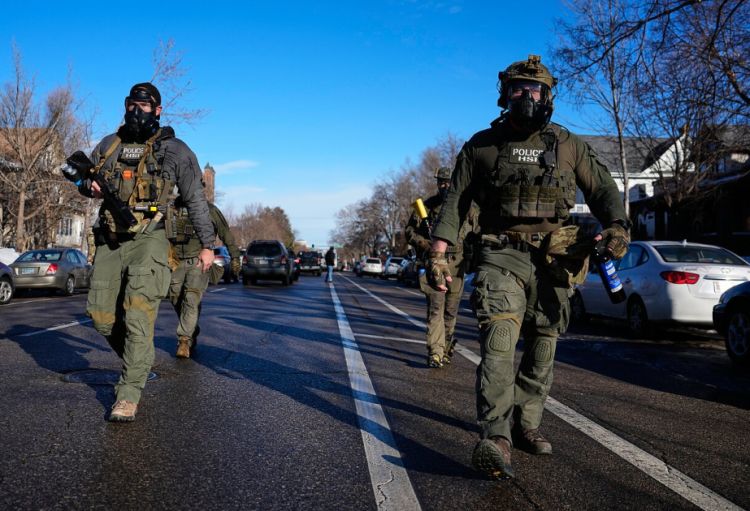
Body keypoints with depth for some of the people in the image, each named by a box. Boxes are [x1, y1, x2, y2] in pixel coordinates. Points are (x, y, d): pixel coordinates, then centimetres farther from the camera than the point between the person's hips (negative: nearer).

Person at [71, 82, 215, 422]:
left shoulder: (173, 149, 1)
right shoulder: (109, 145, 13)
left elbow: (195, 200, 4)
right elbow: (84, 179, 24)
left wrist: (207, 245, 3)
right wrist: (90, 185, -2)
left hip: (147, 240, -5)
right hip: (109, 241, 5)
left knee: (138, 317, -14)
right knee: (102, 316, 6)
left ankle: (129, 394, -9)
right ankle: (137, 363, 30)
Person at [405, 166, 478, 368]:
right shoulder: (427, 206, 4)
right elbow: (409, 230, 7)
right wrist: (424, 243, -9)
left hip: (456, 265, 2)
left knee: (450, 310, 10)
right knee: (435, 308, -10)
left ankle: (446, 347, 25)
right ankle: (435, 353, -12)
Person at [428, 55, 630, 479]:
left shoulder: (568, 145, 11)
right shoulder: (482, 145, 8)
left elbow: (603, 189, 11)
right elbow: (455, 202, 6)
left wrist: (617, 225, -10)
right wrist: (439, 254, -4)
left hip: (552, 260, 3)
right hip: (502, 256, -3)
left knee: (542, 349, 8)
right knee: (500, 338, -20)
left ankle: (526, 425, 23)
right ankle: (496, 439, -26)